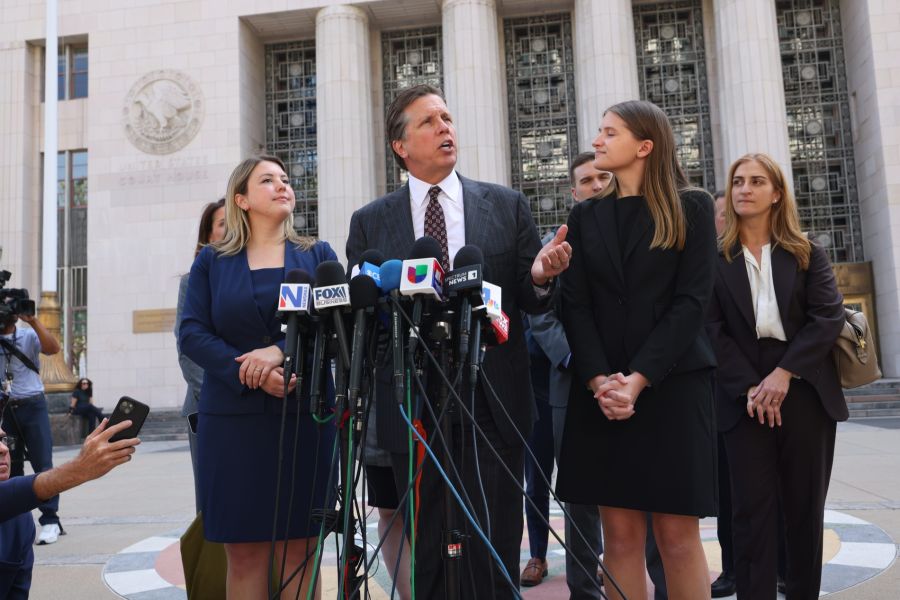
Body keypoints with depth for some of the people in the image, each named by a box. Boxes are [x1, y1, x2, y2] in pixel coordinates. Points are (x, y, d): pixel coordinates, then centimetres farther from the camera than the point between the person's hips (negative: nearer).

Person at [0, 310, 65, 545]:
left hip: (32, 405, -2)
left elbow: (53, 348, -13)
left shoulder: (29, 336, 3)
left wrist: (33, 320, -17)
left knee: (42, 463, -6)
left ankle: (50, 520, -5)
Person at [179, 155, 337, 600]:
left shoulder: (318, 255, 12)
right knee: (243, 549, 2)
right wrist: (250, 373, -15)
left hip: (305, 415, 0)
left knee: (299, 546, 3)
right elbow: (192, 333, 0)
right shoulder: (212, 260, 11)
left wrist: (281, 350, -17)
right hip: (233, 417, 0)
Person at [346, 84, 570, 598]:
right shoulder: (370, 222, 5)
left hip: (494, 404, 0)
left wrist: (540, 276, -17)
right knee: (426, 555, 13)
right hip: (412, 408, 1)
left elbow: (532, 301, 5)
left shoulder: (508, 205, 6)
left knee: (495, 554, 7)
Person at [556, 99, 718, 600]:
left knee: (678, 535, 0)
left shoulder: (692, 208, 3)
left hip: (673, 384, -2)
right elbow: (576, 304, 4)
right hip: (602, 390, 3)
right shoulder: (586, 216, 12)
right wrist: (599, 379, -11)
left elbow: (692, 301, -6)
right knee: (621, 535, 4)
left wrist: (638, 380, -15)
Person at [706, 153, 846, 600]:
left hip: (804, 393, 2)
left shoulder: (807, 254, 8)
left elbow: (829, 317, -3)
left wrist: (784, 374, -15)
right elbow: (712, 329, -3)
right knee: (753, 507, -1)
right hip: (745, 397, -1)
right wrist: (749, 387, -13)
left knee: (805, 506, 8)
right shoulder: (715, 259, 4)